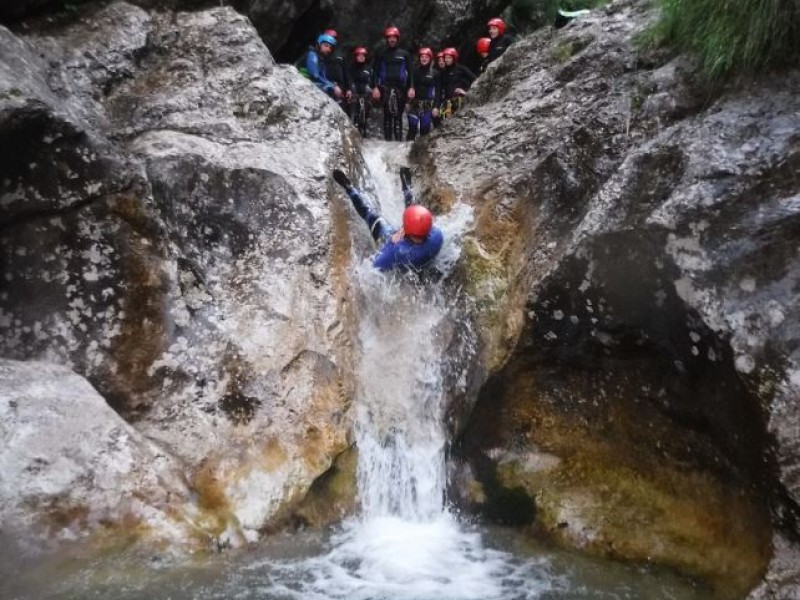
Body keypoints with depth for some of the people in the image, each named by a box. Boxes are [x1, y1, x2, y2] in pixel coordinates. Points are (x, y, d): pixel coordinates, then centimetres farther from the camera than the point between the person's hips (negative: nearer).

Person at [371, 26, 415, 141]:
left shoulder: (404, 54, 11)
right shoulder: (381, 54, 10)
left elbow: (410, 72, 9)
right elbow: (375, 71, 7)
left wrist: (411, 87, -3)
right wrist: (375, 87, -7)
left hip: (400, 87, 1)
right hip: (386, 86, -1)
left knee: (398, 116, 1)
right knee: (387, 115, -11)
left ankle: (399, 140, 0)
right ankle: (387, 139, -12)